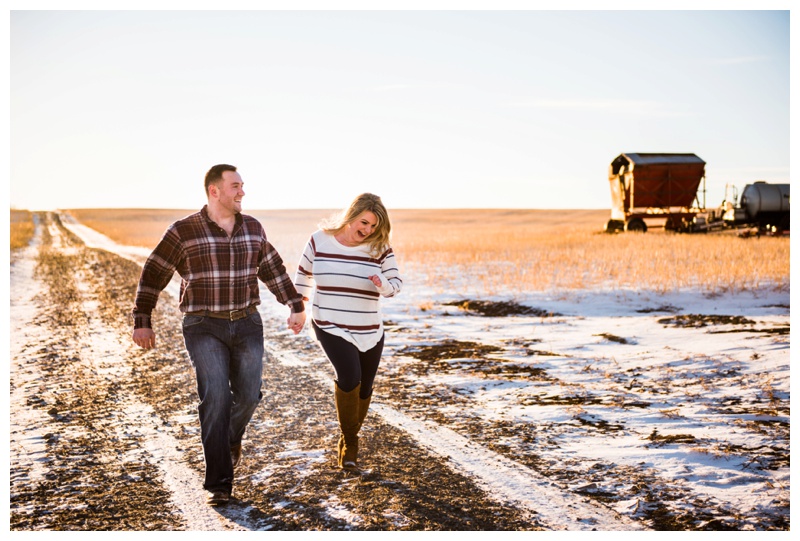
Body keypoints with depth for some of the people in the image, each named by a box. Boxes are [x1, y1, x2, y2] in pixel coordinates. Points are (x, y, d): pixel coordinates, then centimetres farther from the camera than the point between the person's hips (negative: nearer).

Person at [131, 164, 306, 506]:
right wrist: (142, 322, -6)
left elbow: (274, 270, 15)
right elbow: (152, 276, -4)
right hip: (204, 327, -4)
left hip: (246, 324, 4)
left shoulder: (252, 228, 5)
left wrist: (295, 306, 15)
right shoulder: (183, 231, -8)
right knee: (215, 398, -14)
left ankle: (231, 437, 39)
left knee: (248, 395, 4)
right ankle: (219, 483, -8)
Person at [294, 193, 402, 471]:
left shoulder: (380, 249, -4)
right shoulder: (320, 241, -5)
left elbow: (396, 284, -3)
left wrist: (382, 284, -25)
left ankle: (349, 440, 36)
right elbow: (304, 271, 12)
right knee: (349, 377, -23)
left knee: (363, 388, 11)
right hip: (330, 327, -2)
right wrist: (299, 303, 20)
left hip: (369, 331, 3)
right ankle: (349, 439, -3)